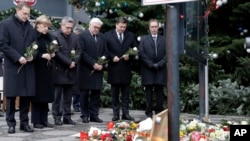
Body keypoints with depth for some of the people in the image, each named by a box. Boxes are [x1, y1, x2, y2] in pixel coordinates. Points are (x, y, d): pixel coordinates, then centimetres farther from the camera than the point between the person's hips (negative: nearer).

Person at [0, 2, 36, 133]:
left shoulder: (30, 27, 13)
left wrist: (33, 55, -4)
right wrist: (18, 57, -16)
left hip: (28, 66, 4)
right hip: (12, 66, -4)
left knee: (27, 95, 5)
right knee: (11, 95, 1)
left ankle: (24, 122, 14)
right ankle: (11, 123, 10)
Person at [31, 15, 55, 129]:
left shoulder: (49, 37, 12)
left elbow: (54, 49, 19)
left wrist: (53, 54, -2)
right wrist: (42, 55, -21)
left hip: (47, 70, 6)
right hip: (36, 70, -6)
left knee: (46, 95, 9)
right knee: (37, 95, -2)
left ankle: (44, 120, 16)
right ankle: (36, 121, 6)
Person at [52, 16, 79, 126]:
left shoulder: (74, 37, 13)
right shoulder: (55, 36, -6)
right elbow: (57, 53, -13)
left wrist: (74, 62, -7)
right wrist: (69, 63, -13)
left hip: (71, 71, 5)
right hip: (59, 70, -5)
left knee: (68, 97, 8)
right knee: (57, 96, 2)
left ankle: (67, 117, 14)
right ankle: (57, 117, 7)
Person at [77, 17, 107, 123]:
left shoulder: (102, 37, 14)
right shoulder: (82, 36, -4)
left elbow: (105, 52, 13)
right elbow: (82, 52, -11)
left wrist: (101, 64, -4)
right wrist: (93, 64, -15)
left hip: (98, 70, 5)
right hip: (85, 70, -5)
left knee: (96, 93, 4)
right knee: (84, 93, 3)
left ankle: (94, 115, 10)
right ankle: (85, 115, 10)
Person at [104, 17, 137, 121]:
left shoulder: (130, 35, 10)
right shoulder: (108, 35, 2)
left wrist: (129, 56, -7)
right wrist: (112, 57, -13)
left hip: (126, 68, 2)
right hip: (114, 68, -2)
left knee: (126, 93, 5)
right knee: (115, 93, 5)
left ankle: (125, 114, 9)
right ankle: (116, 114, 9)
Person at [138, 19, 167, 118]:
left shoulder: (164, 40, 8)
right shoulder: (144, 39, 8)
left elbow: (167, 54, 2)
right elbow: (141, 54, 0)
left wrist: (159, 64, -10)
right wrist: (151, 64, -9)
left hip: (160, 70, 1)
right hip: (148, 70, 0)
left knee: (160, 92, 2)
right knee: (149, 93, 1)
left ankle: (159, 113, 7)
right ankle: (149, 113, 5)